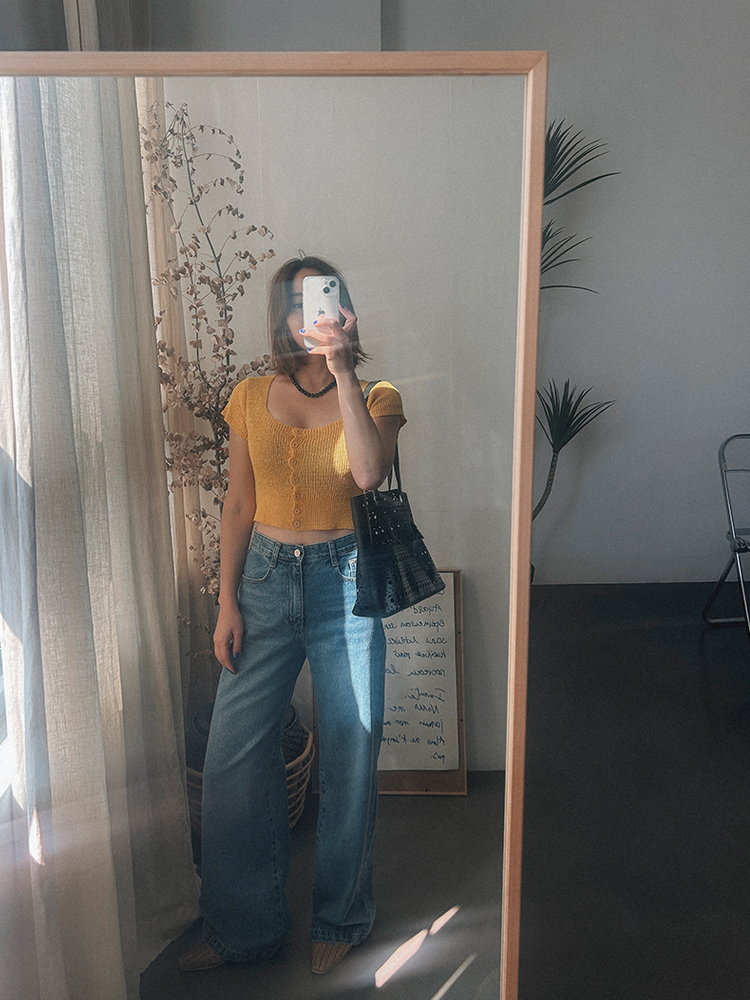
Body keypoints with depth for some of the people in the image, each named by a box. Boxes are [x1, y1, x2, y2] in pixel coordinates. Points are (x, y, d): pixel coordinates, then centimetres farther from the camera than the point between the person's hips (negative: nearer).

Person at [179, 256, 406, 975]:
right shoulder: (252, 397, 6)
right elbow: (239, 504, 6)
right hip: (265, 576, 2)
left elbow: (367, 473, -21)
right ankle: (242, 927, 26)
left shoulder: (376, 397, 1)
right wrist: (227, 601, 1)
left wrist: (341, 366, -19)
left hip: (344, 579, -1)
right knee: (233, 754, 3)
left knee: (348, 754, 7)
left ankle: (340, 920, 31)